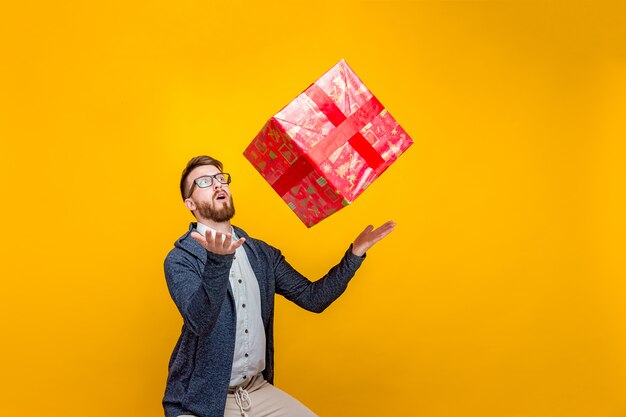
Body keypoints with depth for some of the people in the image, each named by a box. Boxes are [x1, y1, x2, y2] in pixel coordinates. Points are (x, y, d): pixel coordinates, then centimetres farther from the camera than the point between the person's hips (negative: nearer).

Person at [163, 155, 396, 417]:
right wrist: (218, 260, -41)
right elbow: (199, 321, -26)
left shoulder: (263, 254, 6)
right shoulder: (180, 259, -11)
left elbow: (312, 297, 4)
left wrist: (355, 253, -5)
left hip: (259, 389, 5)